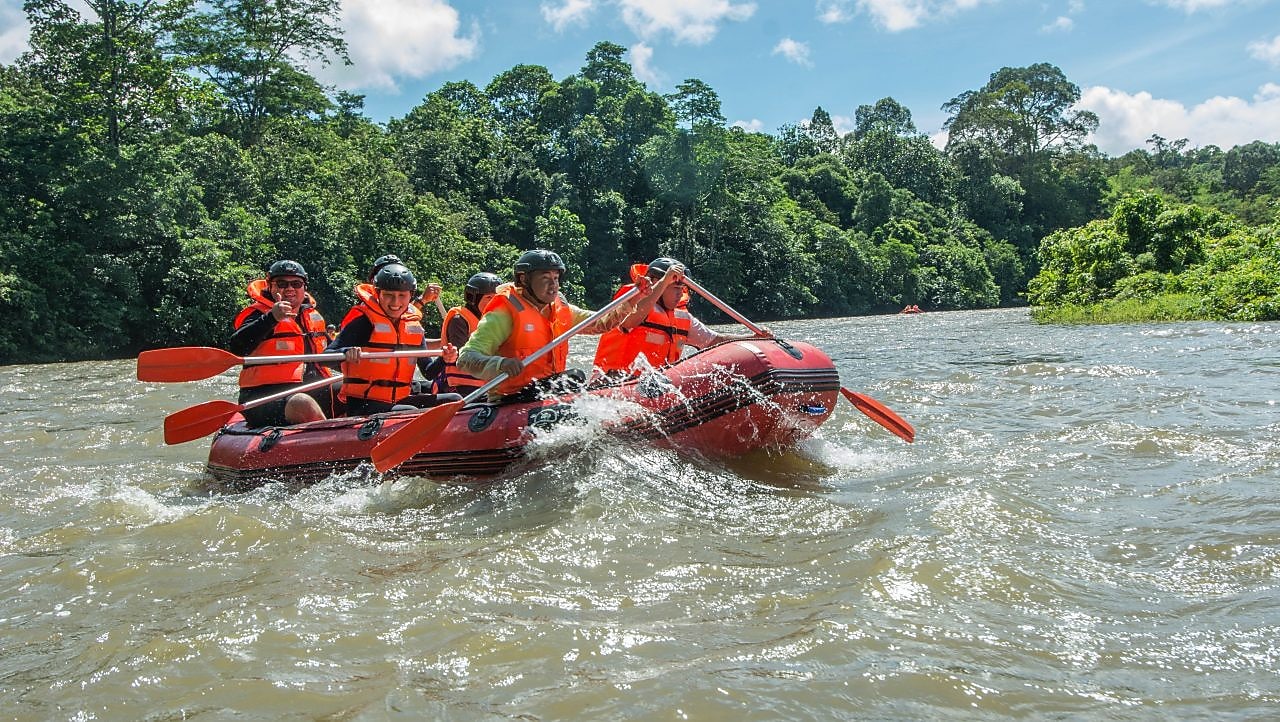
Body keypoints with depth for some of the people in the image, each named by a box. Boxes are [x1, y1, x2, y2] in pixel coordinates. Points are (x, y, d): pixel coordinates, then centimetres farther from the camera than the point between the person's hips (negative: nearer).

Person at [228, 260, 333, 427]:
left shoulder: (313, 316, 19)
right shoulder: (259, 315, -1)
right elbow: (235, 348, -21)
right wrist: (271, 318, -29)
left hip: (314, 392, 8)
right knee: (303, 404, -37)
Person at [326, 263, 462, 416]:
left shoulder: (414, 326, 10)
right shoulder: (364, 320, -8)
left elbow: (428, 372, 15)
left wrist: (444, 359, -6)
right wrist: (347, 353, -36)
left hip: (400, 401, 7)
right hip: (363, 404, -7)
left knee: (454, 400, -3)